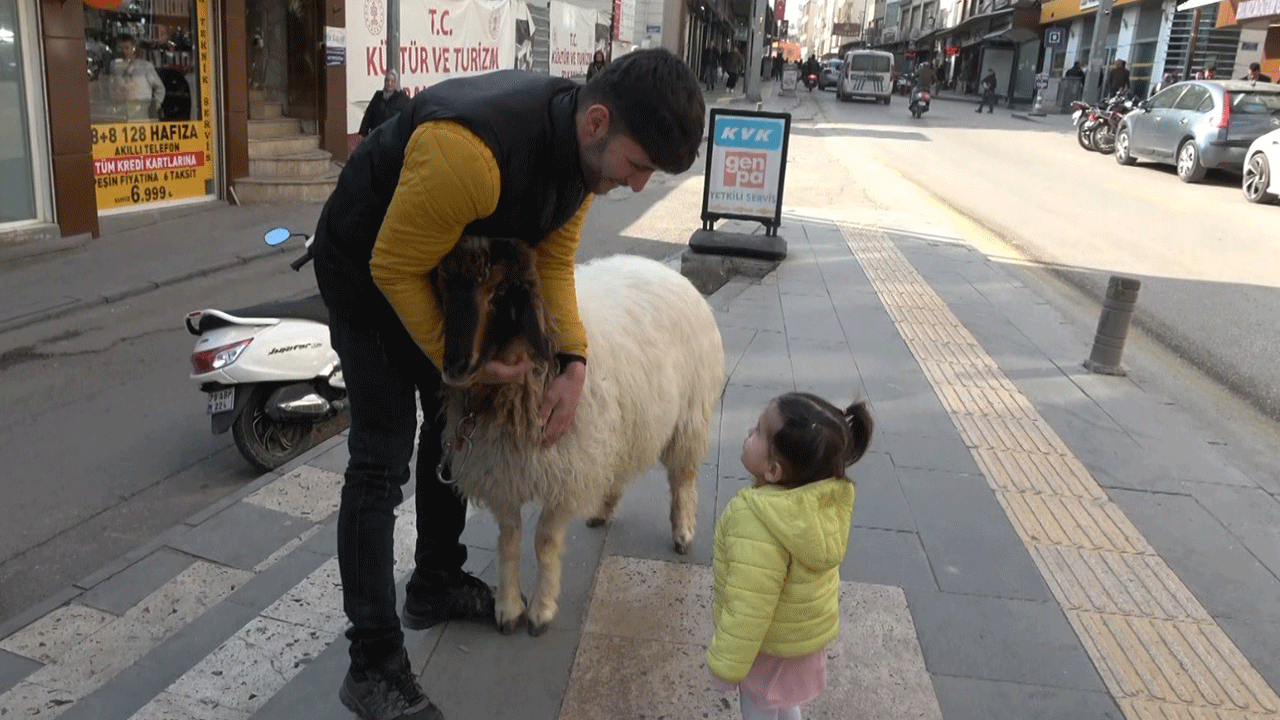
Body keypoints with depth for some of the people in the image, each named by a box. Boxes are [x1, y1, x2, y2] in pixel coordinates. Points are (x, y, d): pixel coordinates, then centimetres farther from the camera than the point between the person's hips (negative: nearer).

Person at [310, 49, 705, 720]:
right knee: (381, 463, -9)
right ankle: (373, 665, 2)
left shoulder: (583, 143, -15)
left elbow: (552, 263, -7)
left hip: (446, 266, 8)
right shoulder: (470, 152, -42)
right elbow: (393, 267, -29)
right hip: (366, 270, -8)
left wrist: (573, 363, -18)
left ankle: (435, 584, 36)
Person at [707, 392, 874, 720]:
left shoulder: (758, 525, -41)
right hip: (806, 626, 7)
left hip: (772, 643, -6)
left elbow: (748, 610, -34)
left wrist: (726, 665, -19)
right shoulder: (828, 495, -18)